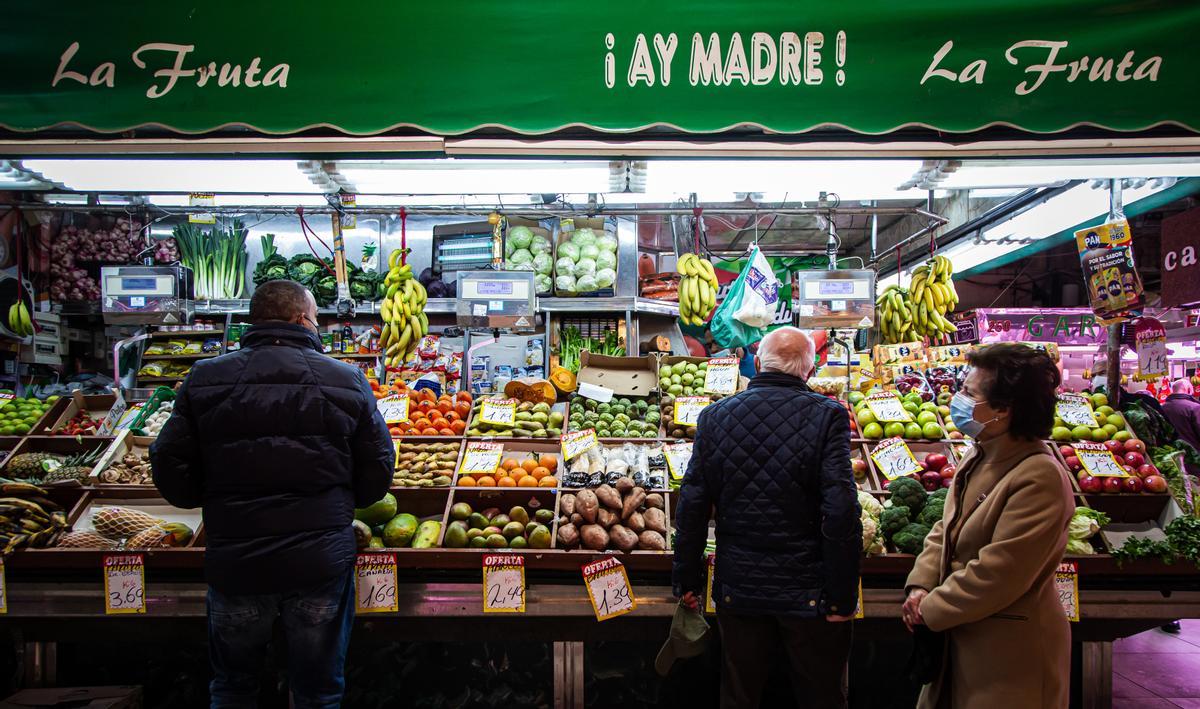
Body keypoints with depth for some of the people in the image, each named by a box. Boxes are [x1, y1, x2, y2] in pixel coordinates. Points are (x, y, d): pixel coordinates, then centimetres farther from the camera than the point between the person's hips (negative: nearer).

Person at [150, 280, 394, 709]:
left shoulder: (205, 379, -3)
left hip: (233, 563, 1)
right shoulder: (346, 380, -6)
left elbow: (171, 473, -2)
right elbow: (377, 476, -2)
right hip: (322, 562, -1)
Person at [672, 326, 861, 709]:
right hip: (809, 592, -2)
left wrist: (687, 580, 9)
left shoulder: (714, 416, -3)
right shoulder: (827, 415, -11)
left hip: (737, 590, 2)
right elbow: (841, 512, -16)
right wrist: (843, 598, -8)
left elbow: (692, 507, -2)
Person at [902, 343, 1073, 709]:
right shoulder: (979, 456, 5)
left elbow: (997, 575, -25)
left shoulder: (1038, 478, -24)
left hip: (1010, 652, -8)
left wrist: (932, 608, -16)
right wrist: (921, 585, -3)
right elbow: (946, 529, 11)